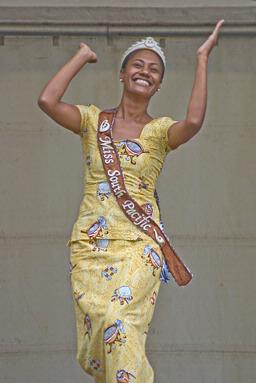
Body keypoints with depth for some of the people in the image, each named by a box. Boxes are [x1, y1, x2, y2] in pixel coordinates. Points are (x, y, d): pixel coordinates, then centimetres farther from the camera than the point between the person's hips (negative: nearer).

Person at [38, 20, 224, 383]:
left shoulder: (160, 130, 3)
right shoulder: (93, 119, 8)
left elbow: (193, 121, -20)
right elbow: (47, 100, -10)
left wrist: (202, 58, -11)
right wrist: (82, 56, 2)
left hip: (139, 244, -2)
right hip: (90, 244, 2)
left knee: (119, 321, -26)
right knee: (93, 353, -3)